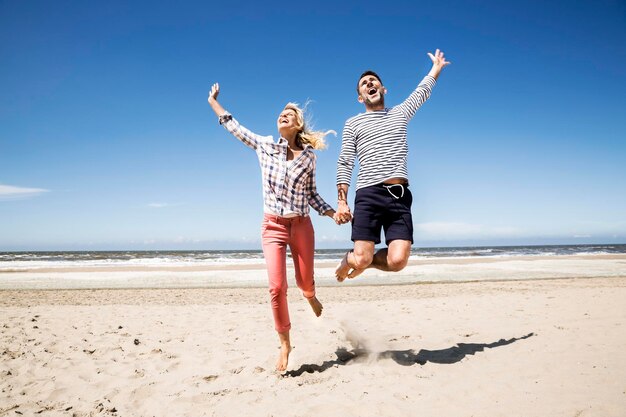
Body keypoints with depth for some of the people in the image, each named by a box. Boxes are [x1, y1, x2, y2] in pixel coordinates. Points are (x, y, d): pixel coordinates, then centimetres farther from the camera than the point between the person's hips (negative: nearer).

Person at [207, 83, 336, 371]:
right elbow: (234, 127, 13)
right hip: (273, 226, 0)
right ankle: (284, 344, 10)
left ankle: (311, 297, 50)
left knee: (305, 282, 10)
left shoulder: (308, 157, 3)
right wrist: (213, 102, 22)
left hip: (301, 225, 1)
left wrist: (333, 213, -5)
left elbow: (311, 195, 8)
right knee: (277, 287, -9)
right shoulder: (264, 145, 2)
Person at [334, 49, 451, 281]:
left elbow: (423, 91, 35)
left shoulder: (400, 113, 22)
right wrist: (341, 202, -3)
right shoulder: (353, 124, 14)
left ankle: (360, 260, 19)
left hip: (400, 196, 2)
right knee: (361, 259, -13)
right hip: (368, 195, -2)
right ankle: (350, 258, 24)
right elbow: (344, 164, 7)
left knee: (398, 261, -13)